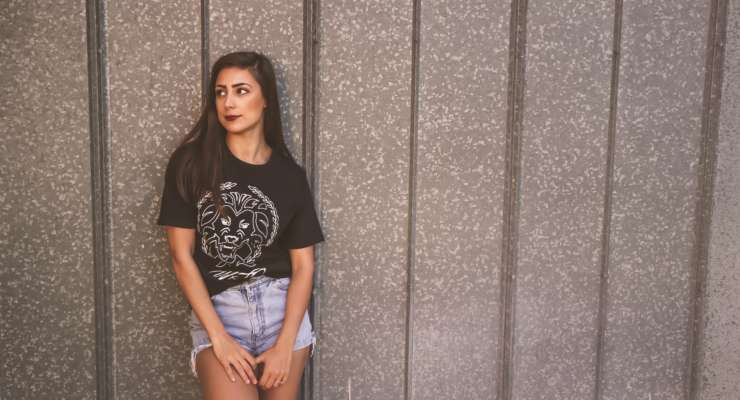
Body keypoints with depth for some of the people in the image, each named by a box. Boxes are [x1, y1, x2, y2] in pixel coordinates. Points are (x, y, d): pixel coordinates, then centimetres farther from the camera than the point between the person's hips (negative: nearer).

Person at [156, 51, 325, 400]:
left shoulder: (290, 175, 2)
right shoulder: (190, 163, -2)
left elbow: (303, 266, 1)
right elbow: (181, 256, -4)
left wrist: (285, 345, -9)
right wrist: (219, 337, -10)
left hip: (282, 308, 2)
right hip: (216, 310, -2)